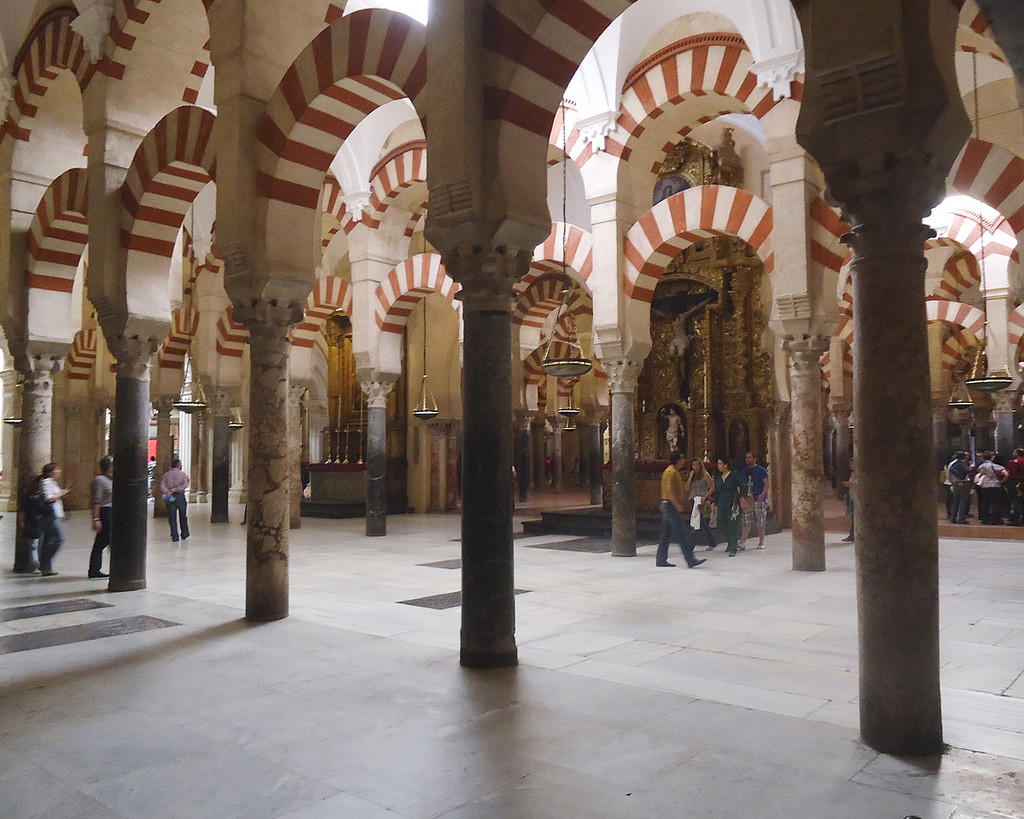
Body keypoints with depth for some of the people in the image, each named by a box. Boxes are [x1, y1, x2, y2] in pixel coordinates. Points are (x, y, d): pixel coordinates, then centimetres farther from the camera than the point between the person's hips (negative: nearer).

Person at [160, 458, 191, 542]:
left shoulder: (166, 475, 8)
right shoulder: (182, 474, 1)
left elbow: (162, 486, -8)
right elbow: (185, 485, -15)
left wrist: (167, 492, -21)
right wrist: (175, 489, -19)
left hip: (170, 497, 1)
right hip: (180, 496, -1)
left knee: (172, 518, 4)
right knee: (183, 517, 14)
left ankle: (174, 537, 1)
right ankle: (184, 535, 23)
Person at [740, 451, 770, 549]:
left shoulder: (761, 470, -1)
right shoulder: (744, 470, 14)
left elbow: (767, 482, -8)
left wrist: (763, 495, -18)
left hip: (759, 499, -4)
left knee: (760, 522, 2)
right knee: (746, 522, -1)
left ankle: (761, 541, 13)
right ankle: (742, 542, -3)